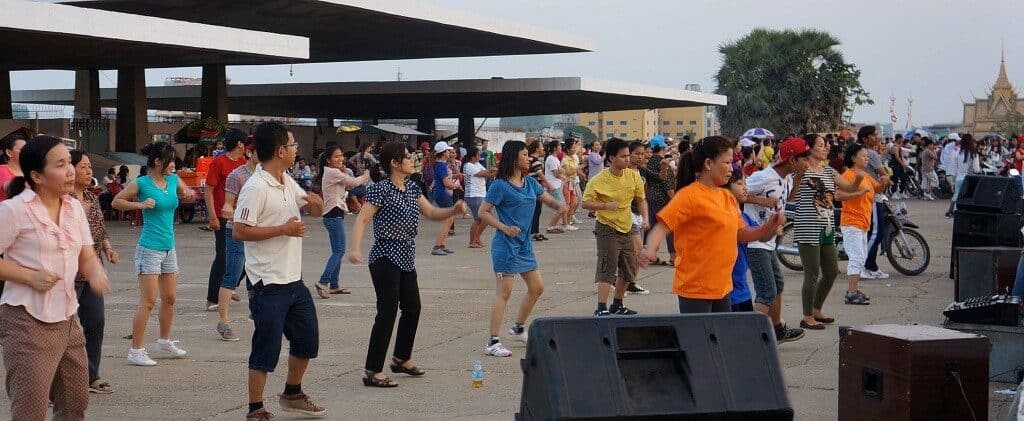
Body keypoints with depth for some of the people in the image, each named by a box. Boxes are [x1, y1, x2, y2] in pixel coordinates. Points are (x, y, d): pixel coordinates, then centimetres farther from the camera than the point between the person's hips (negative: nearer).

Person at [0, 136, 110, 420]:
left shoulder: (74, 207, 9)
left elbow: (86, 256, 11)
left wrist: (95, 274, -11)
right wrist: (30, 276, -20)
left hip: (66, 318, 7)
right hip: (27, 320, -7)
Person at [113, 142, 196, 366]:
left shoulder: (173, 180, 7)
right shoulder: (141, 183, -10)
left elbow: (187, 195, 24)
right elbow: (116, 202, -4)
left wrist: (189, 194, 1)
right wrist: (140, 205, -17)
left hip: (169, 247, 7)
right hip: (149, 248, -7)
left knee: (170, 298, 16)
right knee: (148, 301, -8)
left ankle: (164, 341, 35)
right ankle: (136, 351, -3)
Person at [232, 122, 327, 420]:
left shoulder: (288, 183, 10)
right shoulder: (256, 188, -17)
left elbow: (313, 210, 22)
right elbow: (239, 231, -21)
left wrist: (316, 202, -2)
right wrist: (283, 229, -20)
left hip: (294, 280, 9)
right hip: (269, 283, -9)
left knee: (307, 340, 19)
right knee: (267, 350, -3)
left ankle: (292, 395, 37)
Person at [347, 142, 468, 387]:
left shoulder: (411, 188, 11)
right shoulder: (381, 189, -14)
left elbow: (431, 213, 15)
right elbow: (362, 220, -19)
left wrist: (454, 210, -4)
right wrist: (355, 248, -33)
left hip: (406, 258, 9)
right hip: (386, 258, -9)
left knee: (412, 308, 18)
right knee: (387, 312, -10)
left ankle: (401, 359, 37)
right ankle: (372, 371, -7)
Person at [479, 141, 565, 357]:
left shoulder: (531, 183, 10)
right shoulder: (500, 186, -11)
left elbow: (549, 200, 18)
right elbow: (483, 212, -11)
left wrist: (559, 206, -5)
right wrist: (504, 228, -21)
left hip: (525, 244, 8)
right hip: (506, 245, -8)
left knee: (537, 287, 14)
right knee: (504, 292, -9)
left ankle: (518, 328, 32)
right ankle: (492, 342, -5)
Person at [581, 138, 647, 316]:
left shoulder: (633, 176, 1)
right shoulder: (600, 180, -15)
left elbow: (641, 200, 12)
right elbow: (586, 203, -14)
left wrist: (644, 218, -4)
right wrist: (605, 205, -28)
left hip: (626, 230, 6)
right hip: (607, 230, -6)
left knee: (629, 270, 14)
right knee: (607, 270, -13)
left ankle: (617, 305, 30)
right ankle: (601, 308, -11)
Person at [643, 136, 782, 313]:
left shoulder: (728, 197, 11)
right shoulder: (689, 196, -12)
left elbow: (741, 235, 18)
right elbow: (662, 227, -18)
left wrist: (768, 228, 2)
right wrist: (650, 251, -36)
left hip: (723, 287, 8)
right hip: (695, 289, -8)